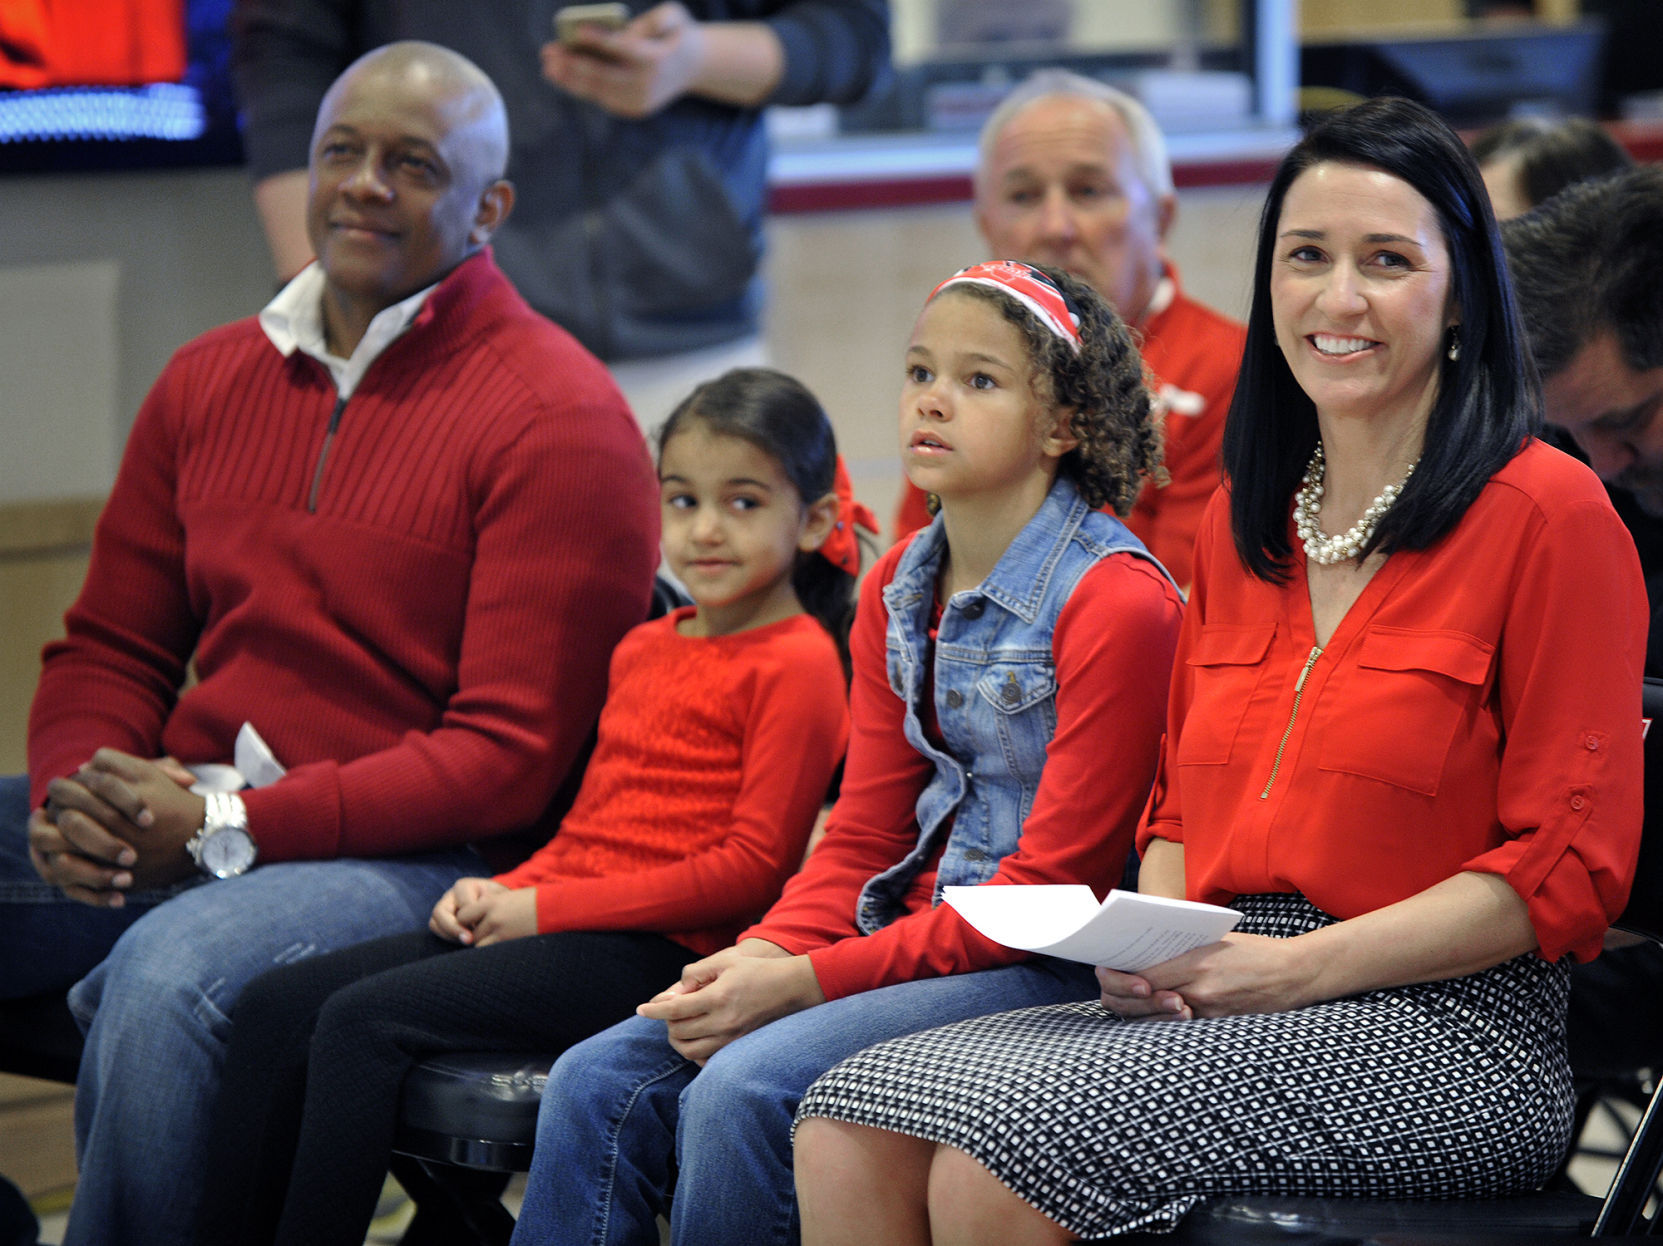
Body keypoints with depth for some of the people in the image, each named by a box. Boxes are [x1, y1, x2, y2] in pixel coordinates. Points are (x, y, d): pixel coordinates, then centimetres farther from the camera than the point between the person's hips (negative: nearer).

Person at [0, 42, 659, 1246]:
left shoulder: (558, 420, -6)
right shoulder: (210, 380, 16)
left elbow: (510, 758, -11)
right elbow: (111, 648, 20)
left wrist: (228, 826, -17)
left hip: (414, 858, -6)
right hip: (174, 827, 7)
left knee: (165, 978, -35)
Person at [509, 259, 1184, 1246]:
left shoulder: (1118, 602, -14)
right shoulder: (899, 589, 12)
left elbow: (1055, 886, -16)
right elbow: (864, 837, 13)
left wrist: (807, 980, -18)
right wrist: (764, 957, -8)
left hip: (1042, 969, -8)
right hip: (918, 935, 8)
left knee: (745, 1091, -28)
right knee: (597, 1083, -7)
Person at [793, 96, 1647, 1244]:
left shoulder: (1548, 513, -4)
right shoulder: (1240, 523, 18)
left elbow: (1568, 867, -8)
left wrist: (1293, 966, -15)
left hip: (1443, 1026, -6)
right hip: (1215, 1014, 6)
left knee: (994, 1151, -28)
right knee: (848, 1130, -18)